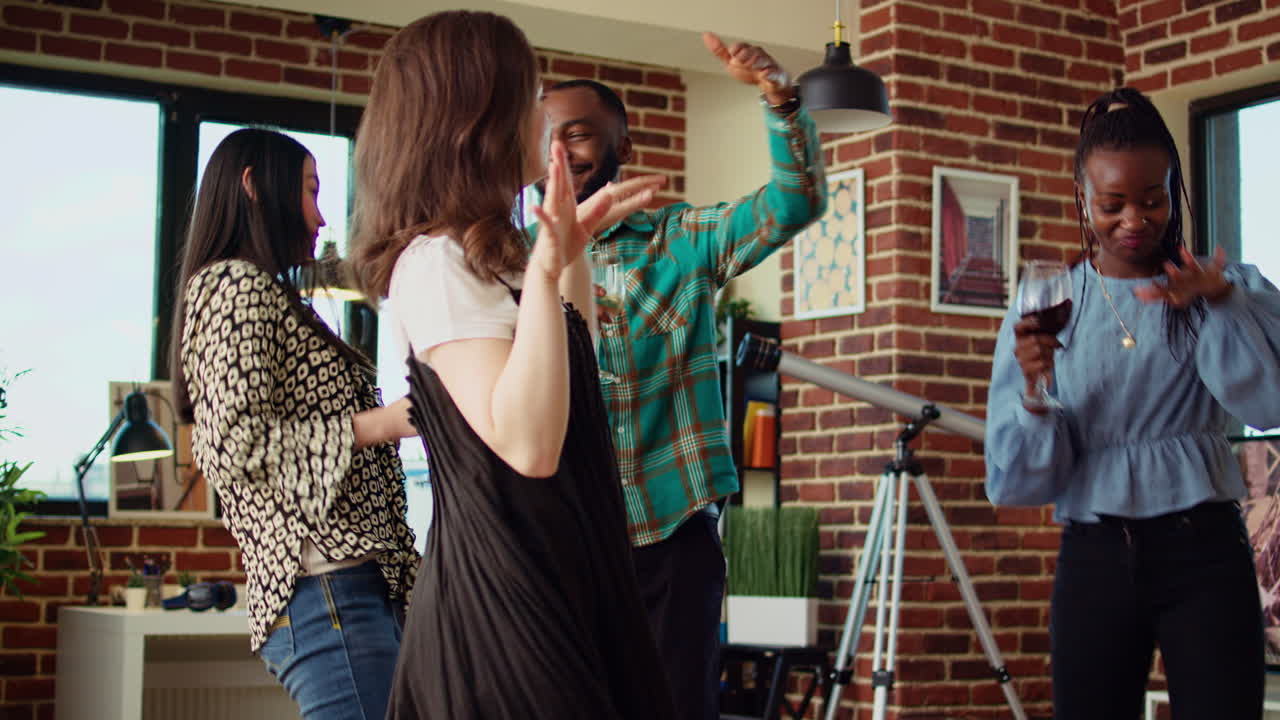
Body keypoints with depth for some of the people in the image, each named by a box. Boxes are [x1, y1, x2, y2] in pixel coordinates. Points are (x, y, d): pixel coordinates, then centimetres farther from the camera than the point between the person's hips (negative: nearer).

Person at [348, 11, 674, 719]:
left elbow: (574, 360, 31)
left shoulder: (484, 256, 14)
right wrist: (544, 271, -31)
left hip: (556, 574, 10)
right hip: (501, 587, -10)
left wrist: (572, 251, 24)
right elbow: (527, 445, -28)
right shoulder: (435, 262, -17)